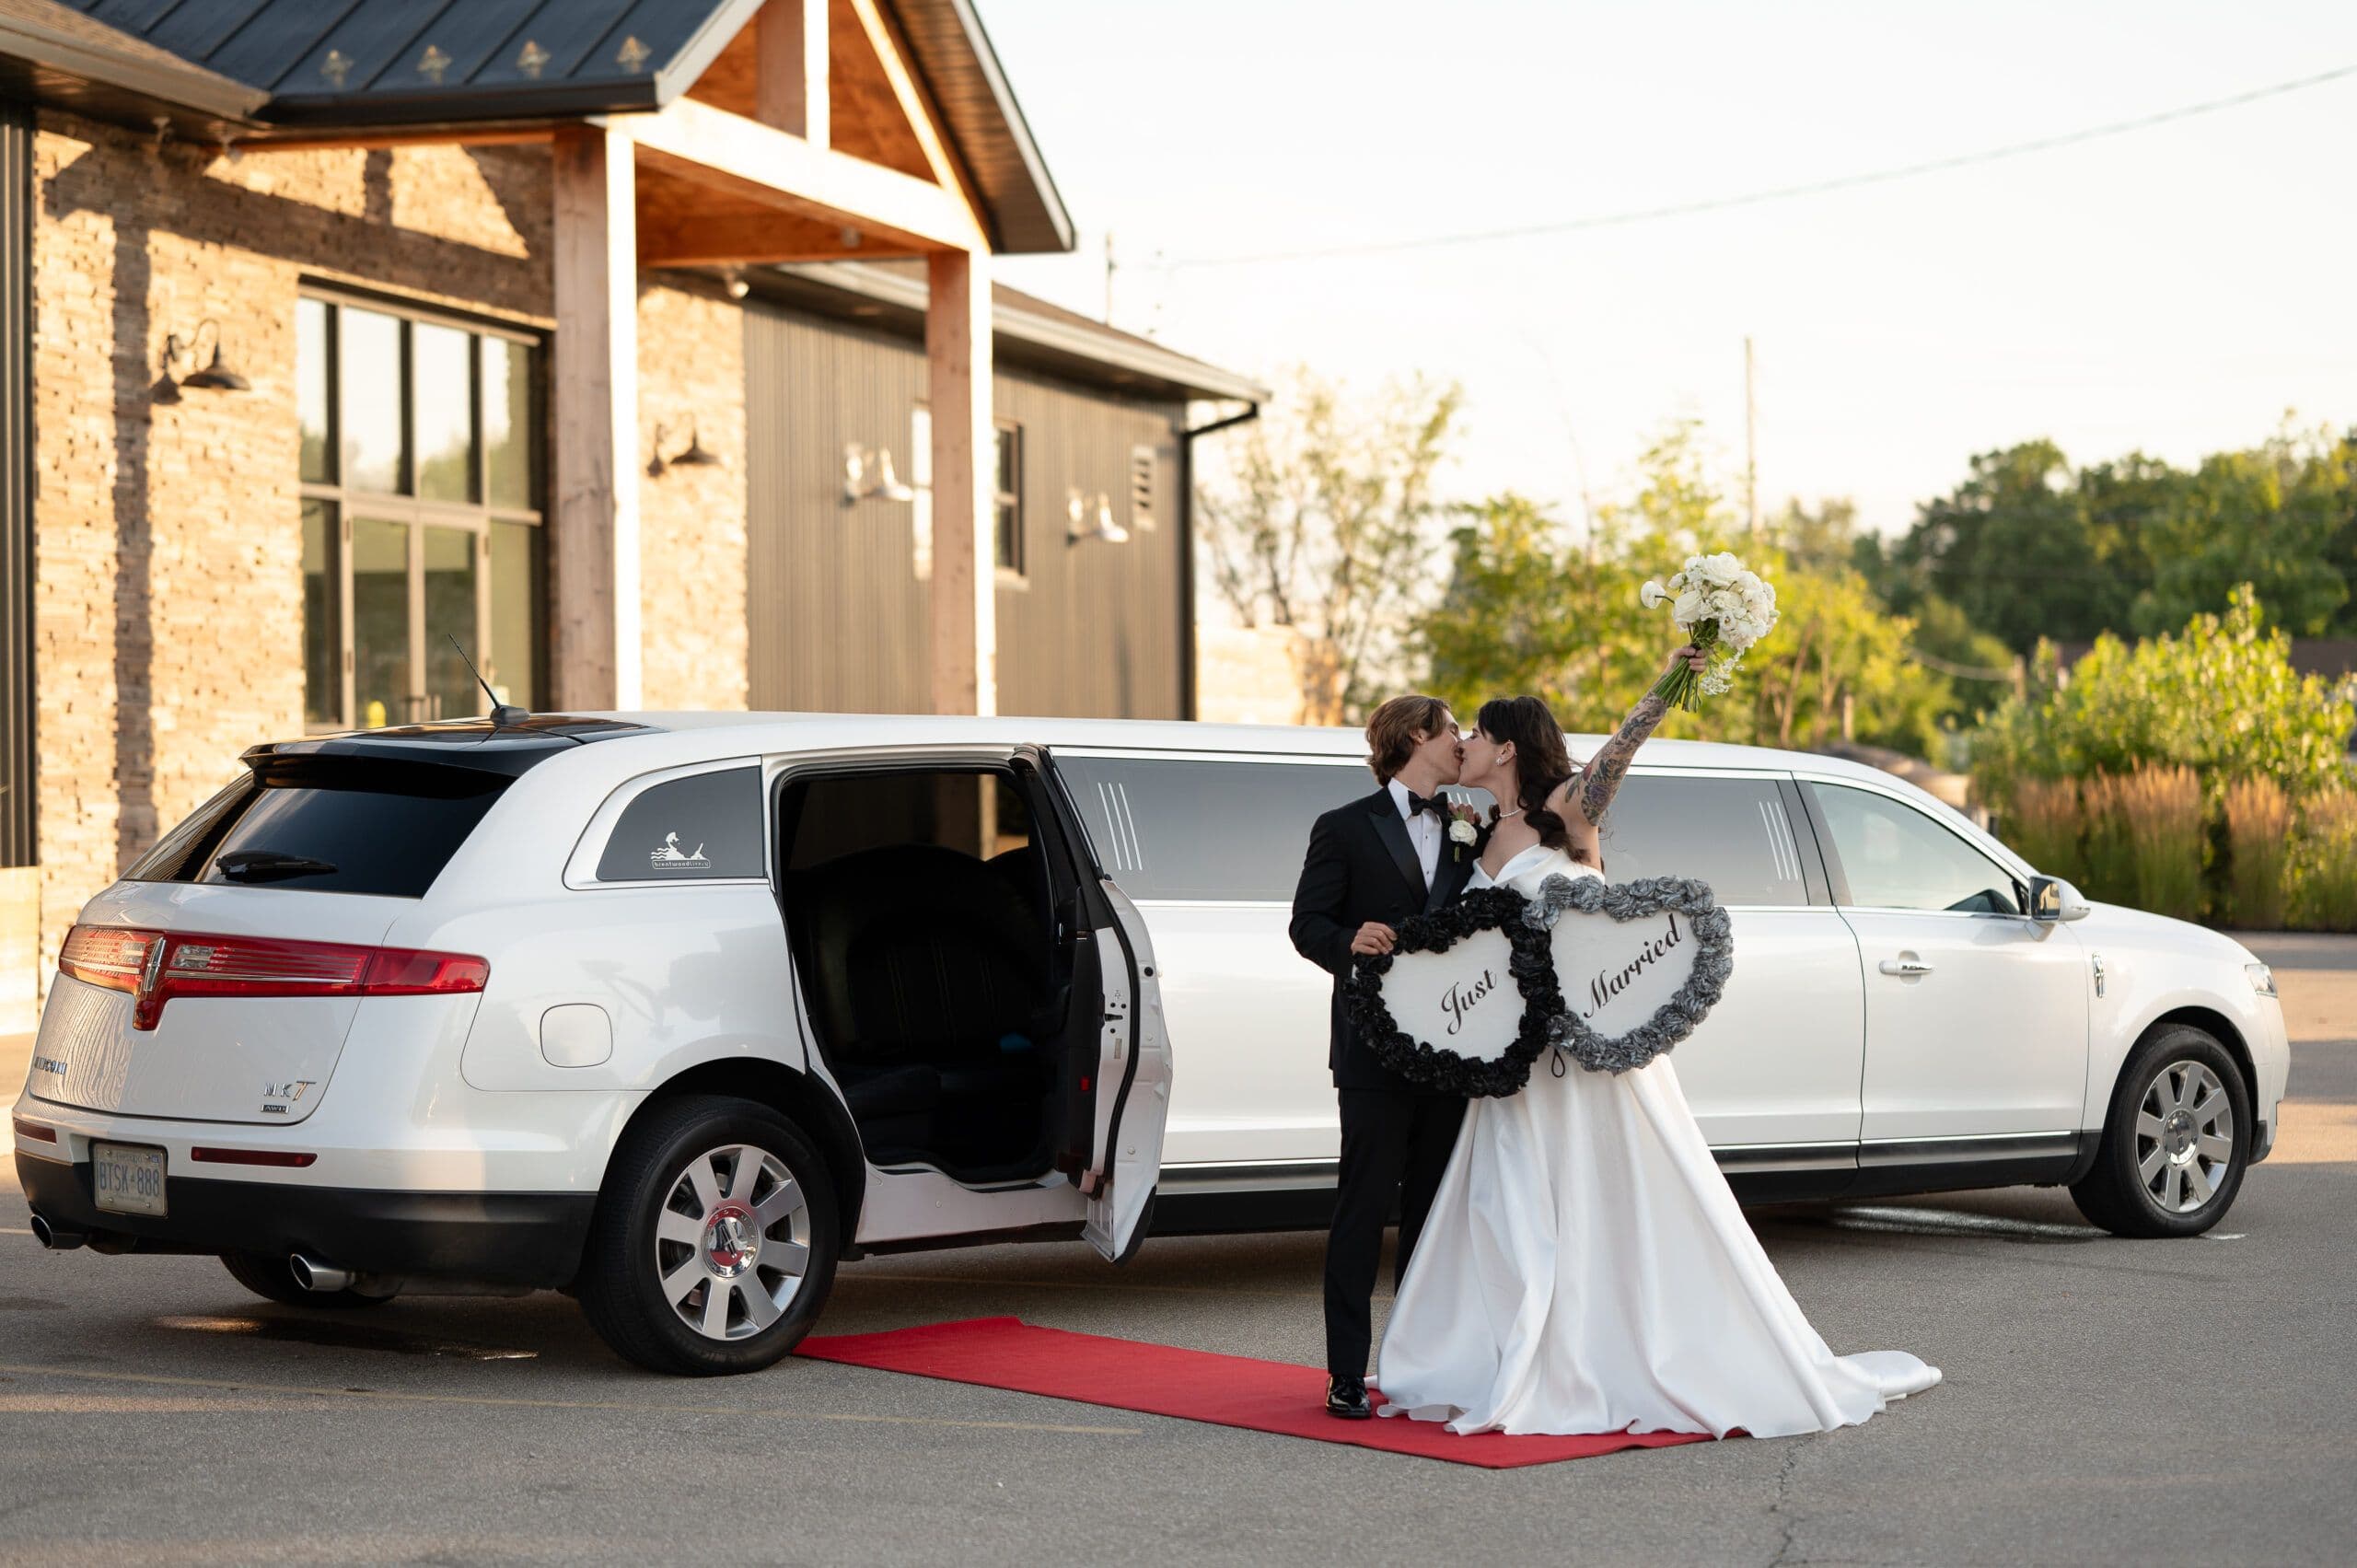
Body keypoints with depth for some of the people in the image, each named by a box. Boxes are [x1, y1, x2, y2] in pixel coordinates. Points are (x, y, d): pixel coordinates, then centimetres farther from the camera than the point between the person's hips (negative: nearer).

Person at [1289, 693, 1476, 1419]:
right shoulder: (1346, 830, 2)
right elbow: (1307, 923, -3)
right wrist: (1350, 943, -24)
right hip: (1376, 1052, -5)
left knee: (1433, 1212, 9)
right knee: (1364, 1210, -5)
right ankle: (1348, 1377, -3)